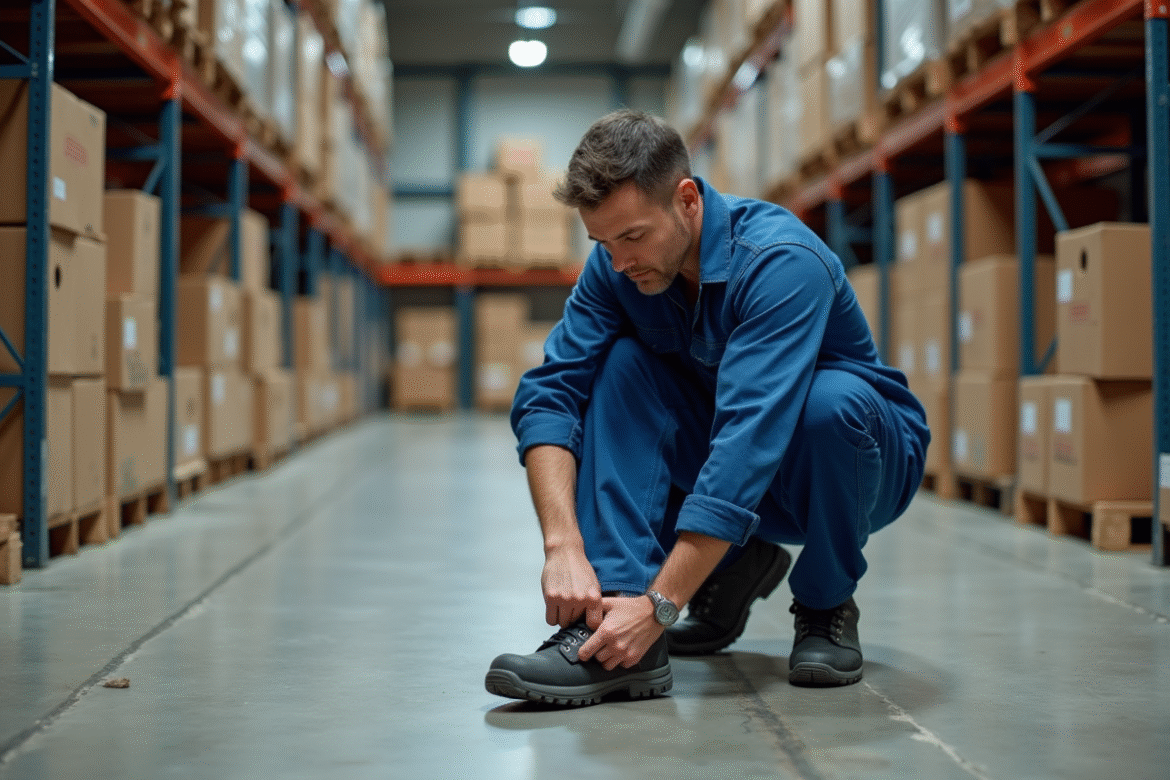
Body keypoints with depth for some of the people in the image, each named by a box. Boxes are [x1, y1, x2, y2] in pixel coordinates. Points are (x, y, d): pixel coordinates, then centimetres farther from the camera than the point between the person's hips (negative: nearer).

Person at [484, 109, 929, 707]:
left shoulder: (782, 261, -32)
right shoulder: (617, 264, -13)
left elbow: (749, 439, -40)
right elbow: (547, 395, -20)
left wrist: (659, 606, -43)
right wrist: (563, 546, -35)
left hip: (864, 456, -4)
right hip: (739, 478, 4)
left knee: (832, 399, -37)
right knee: (621, 363, -17)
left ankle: (827, 605, -10)